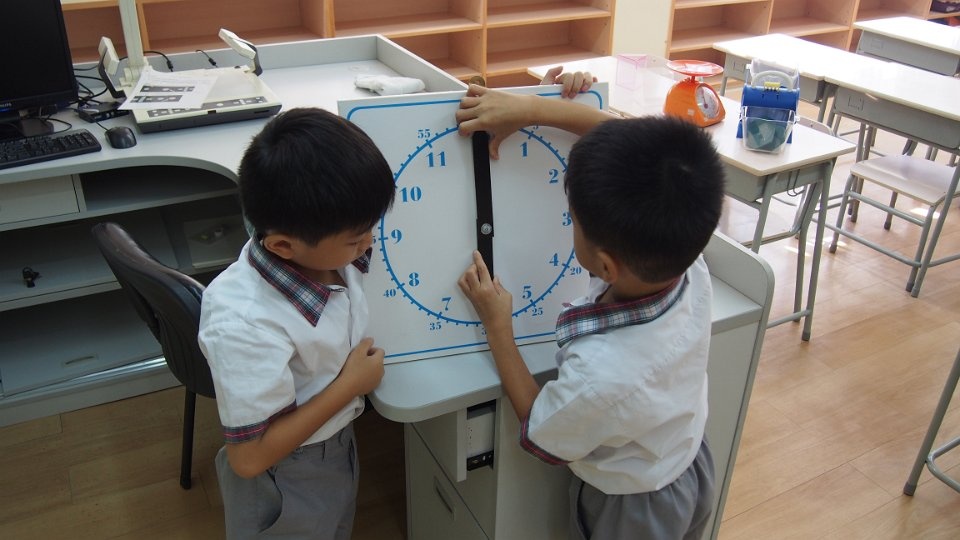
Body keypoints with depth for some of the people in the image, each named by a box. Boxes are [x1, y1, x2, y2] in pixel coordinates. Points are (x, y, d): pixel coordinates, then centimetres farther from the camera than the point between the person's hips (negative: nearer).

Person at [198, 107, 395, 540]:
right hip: (285, 485, -6)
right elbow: (249, 457, -28)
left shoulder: (321, 250, -19)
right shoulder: (245, 326, -37)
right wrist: (350, 385, -26)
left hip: (339, 447, 6)